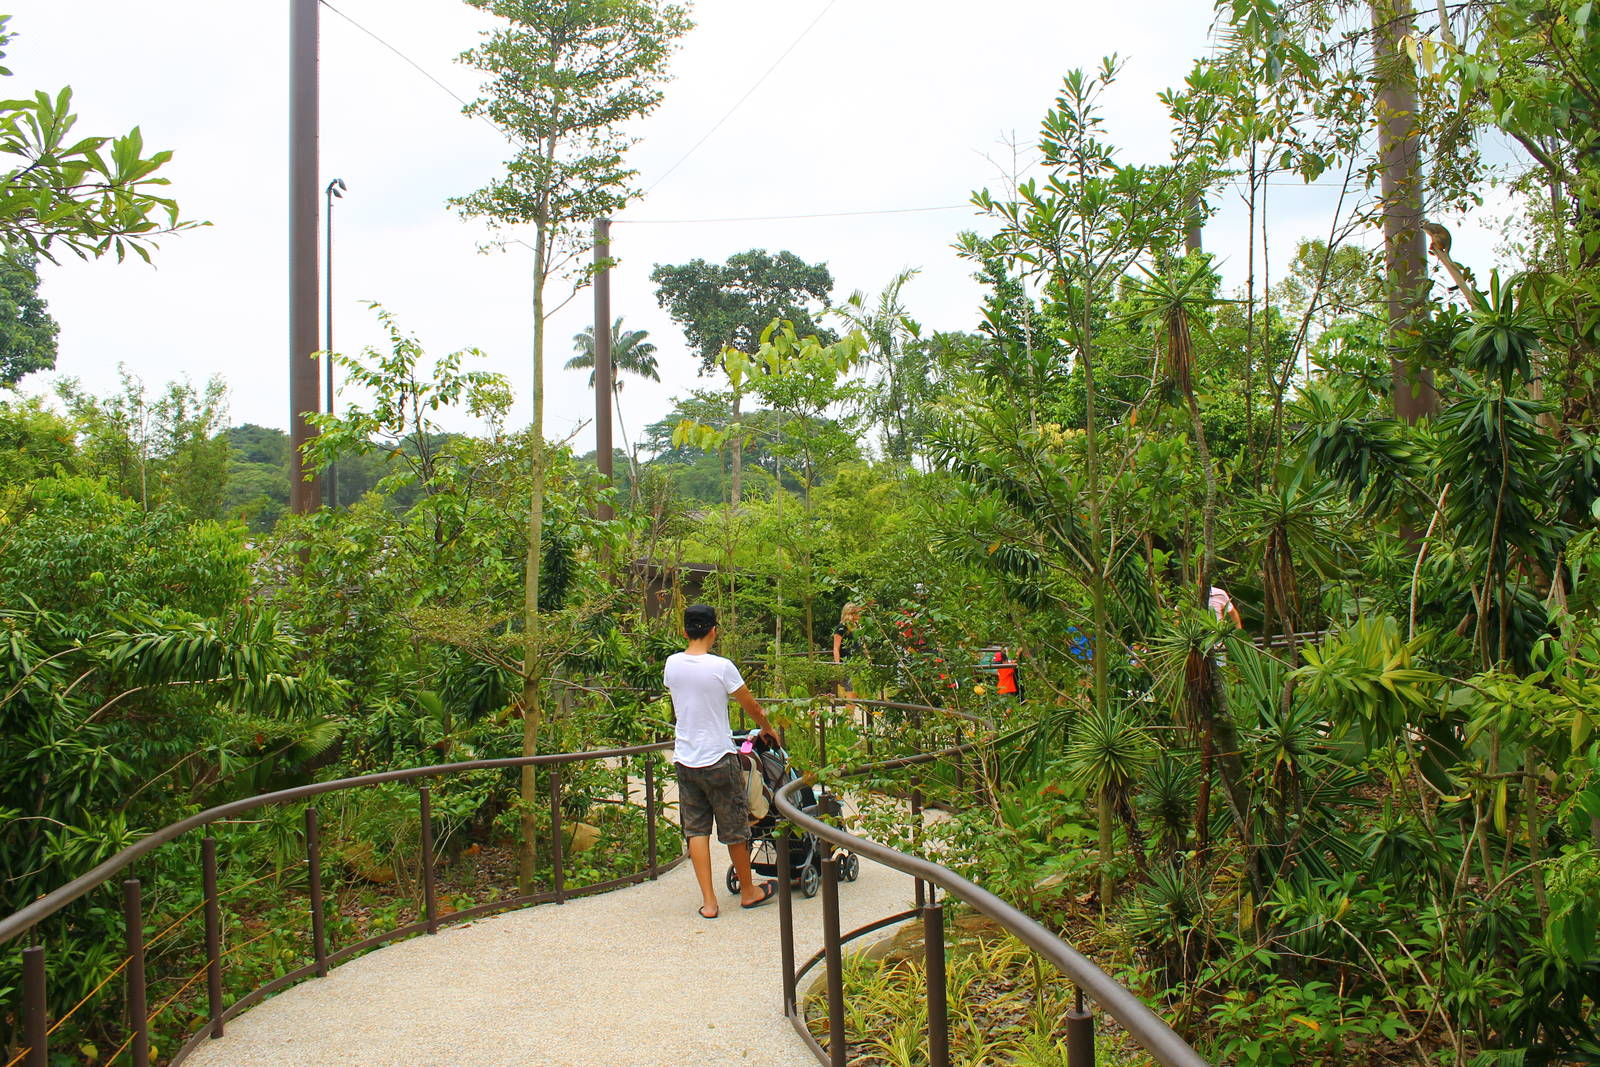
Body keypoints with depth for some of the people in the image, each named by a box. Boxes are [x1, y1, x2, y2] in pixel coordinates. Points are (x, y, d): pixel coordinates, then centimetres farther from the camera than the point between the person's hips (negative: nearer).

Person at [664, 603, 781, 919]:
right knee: (734, 828, 11)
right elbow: (751, 706, -3)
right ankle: (748, 891, 27)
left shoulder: (672, 664, -1)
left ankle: (708, 901, 8)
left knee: (696, 830, 9)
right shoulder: (721, 667, -14)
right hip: (718, 759, -4)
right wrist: (768, 728, 17)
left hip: (684, 760, 4)